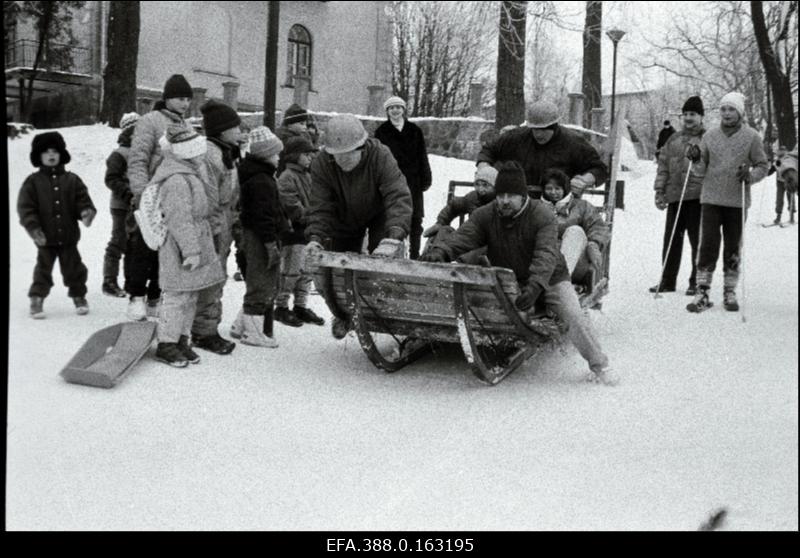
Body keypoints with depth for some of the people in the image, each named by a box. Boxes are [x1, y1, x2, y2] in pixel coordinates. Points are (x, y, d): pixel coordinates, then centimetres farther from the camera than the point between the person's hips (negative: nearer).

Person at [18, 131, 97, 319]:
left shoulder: (72, 180, 5)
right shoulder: (33, 182, -1)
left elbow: (82, 199, 2)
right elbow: (25, 206, -5)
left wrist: (86, 211, -20)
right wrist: (33, 228, -16)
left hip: (69, 236, 2)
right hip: (45, 238, -2)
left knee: (74, 268, 10)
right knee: (43, 270, 3)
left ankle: (79, 296, 26)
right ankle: (37, 299, 14)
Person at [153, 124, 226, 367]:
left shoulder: (191, 174, 15)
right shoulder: (176, 181, -19)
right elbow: (180, 220, -23)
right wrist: (191, 250, -23)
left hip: (197, 243, 10)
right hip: (179, 249, -10)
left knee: (190, 297, 14)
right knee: (177, 296, -3)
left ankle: (181, 340, 24)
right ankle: (166, 344, 7)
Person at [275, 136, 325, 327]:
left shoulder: (307, 175, 17)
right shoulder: (286, 178, -13)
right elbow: (292, 206, -19)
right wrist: (309, 216, -17)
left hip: (308, 231, 9)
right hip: (293, 232, -9)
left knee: (306, 272, 13)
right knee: (291, 271, -2)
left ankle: (301, 306, 22)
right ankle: (281, 307, 9)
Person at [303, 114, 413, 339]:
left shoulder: (381, 157, -35)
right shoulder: (321, 164, -27)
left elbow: (398, 198, -44)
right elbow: (320, 208, -27)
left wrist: (393, 238, -59)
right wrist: (315, 239, -47)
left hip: (379, 215, -2)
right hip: (344, 220, 2)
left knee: (386, 261, -22)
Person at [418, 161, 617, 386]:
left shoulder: (542, 215, -18)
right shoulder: (485, 215, -6)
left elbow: (546, 255, -30)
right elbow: (463, 237, -17)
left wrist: (535, 286, -47)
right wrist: (441, 252, -40)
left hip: (550, 278, -2)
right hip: (510, 281, 2)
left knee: (574, 316, -16)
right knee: (517, 312, -32)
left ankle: (599, 365, 0)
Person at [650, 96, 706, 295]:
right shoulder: (674, 140, 17)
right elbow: (663, 165, 16)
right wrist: (660, 191, 9)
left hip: (698, 196, -5)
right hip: (675, 196, 5)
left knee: (697, 240, -2)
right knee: (671, 239, 8)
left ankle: (697, 282, 7)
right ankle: (667, 280, 16)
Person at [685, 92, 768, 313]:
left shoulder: (751, 137, 1)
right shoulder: (710, 136, 6)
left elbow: (762, 166, 5)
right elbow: (701, 171, 9)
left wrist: (750, 175, -15)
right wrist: (696, 160, -11)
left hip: (737, 202, -1)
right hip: (711, 199, 1)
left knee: (733, 249, 6)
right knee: (708, 246, -4)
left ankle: (730, 292, 17)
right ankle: (702, 292, 0)